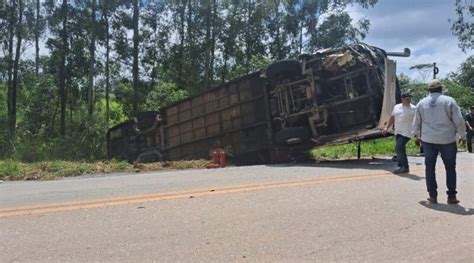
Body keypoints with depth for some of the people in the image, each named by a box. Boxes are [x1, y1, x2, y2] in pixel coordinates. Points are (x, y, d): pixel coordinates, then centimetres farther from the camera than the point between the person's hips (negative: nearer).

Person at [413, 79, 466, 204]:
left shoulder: (421, 103, 3)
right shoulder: (449, 101, -6)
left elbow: (416, 123, 11)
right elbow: (459, 121, -7)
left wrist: (417, 135, 27)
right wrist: (463, 135, 7)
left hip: (428, 140, 2)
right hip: (447, 140, -2)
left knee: (430, 168, 9)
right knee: (450, 168, 9)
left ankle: (433, 195, 10)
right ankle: (451, 196, 10)